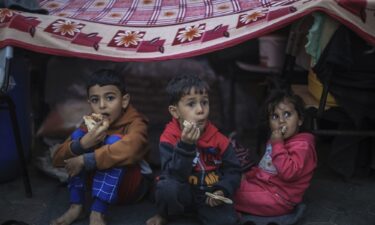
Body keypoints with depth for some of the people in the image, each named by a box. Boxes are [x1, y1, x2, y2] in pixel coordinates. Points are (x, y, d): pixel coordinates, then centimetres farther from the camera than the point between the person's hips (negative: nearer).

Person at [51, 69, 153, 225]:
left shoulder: (135, 123, -18)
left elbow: (128, 150, -44)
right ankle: (76, 206, -16)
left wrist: (84, 161, -37)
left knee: (114, 141, -30)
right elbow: (58, 159, -12)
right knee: (78, 134, -13)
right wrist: (83, 143, -32)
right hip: (100, 181, 5)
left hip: (131, 185, -5)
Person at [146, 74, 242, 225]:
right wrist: (186, 145, -40)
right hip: (182, 193, -1)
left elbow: (233, 170, 2)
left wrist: (223, 190, -17)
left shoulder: (217, 138, -8)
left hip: (209, 194, 2)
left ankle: (200, 211, 8)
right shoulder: (169, 138, -16)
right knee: (168, 187, -34)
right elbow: (174, 175, -29)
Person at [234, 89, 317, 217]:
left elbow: (289, 173, -31)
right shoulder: (276, 140, 14)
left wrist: (278, 145, -29)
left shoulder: (302, 145, -17)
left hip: (278, 198, -10)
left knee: (237, 193, -18)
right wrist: (248, 175, 10)